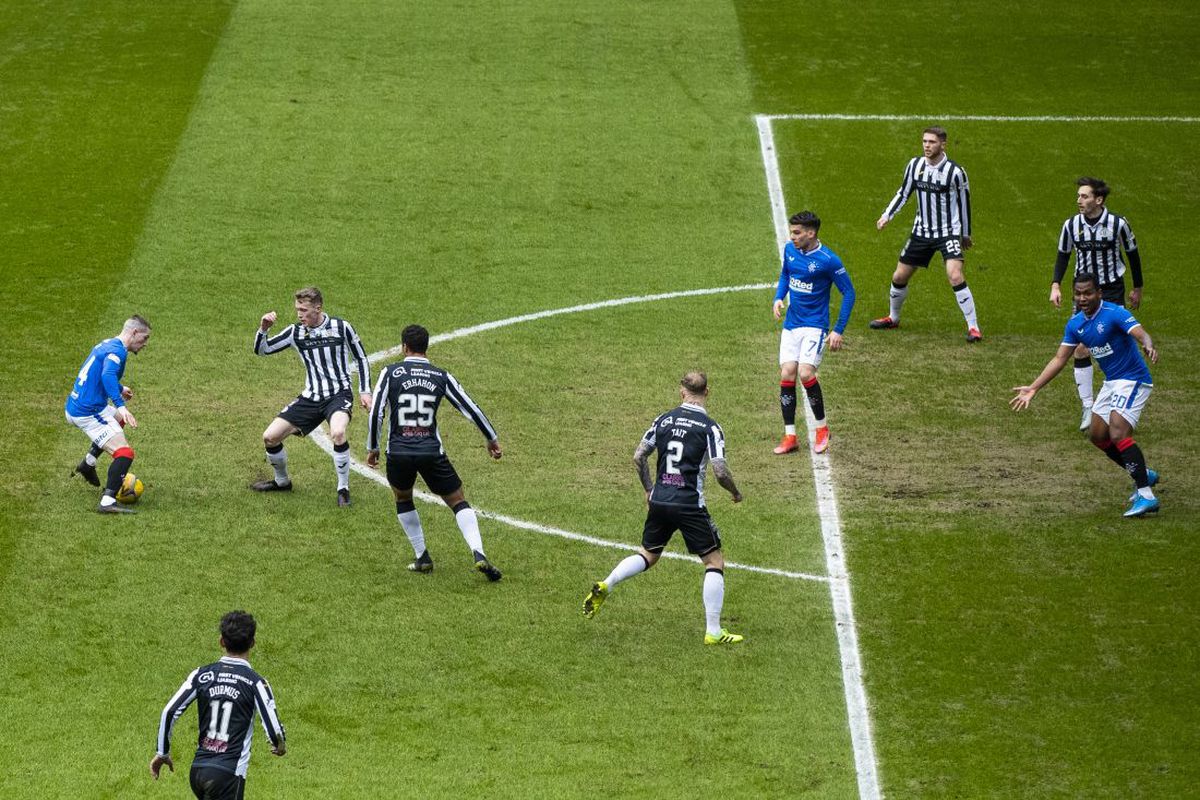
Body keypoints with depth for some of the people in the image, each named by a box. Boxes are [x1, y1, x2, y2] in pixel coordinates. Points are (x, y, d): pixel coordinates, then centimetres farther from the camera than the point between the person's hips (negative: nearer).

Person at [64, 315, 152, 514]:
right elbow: (107, 376, -35)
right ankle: (107, 502, -28)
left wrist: (119, 389, 49)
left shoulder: (106, 345, 16)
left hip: (73, 408, 10)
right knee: (125, 454, -16)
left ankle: (88, 463, 34)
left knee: (119, 419, 37)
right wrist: (120, 405, -46)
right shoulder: (117, 350, -15)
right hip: (89, 413, -10)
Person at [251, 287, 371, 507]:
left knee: (338, 433, -35)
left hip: (339, 395, -5)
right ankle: (281, 481, 26)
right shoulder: (296, 332, 3)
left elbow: (361, 358, 6)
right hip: (310, 398, 5)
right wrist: (263, 329, -13)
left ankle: (343, 489, -18)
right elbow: (261, 350, 6)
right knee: (270, 437, -1)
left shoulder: (341, 327, -5)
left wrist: (365, 392, -1)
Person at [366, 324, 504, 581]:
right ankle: (478, 555, -11)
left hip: (399, 452, 0)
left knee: (403, 499, 26)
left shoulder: (390, 373, 1)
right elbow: (470, 408, 8)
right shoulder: (441, 376, 6)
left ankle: (422, 558, 22)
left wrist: (372, 449, 8)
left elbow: (376, 412, -4)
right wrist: (492, 439, 22)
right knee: (458, 502, 9)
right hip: (432, 451, 0)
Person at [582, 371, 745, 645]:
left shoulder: (664, 420, 5)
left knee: (648, 555, 24)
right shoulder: (709, 428, -10)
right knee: (715, 562, 6)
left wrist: (649, 490, 23)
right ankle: (713, 632, 3)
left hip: (659, 502, 5)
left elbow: (638, 457, 10)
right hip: (690, 506, -5)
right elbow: (720, 472, -14)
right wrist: (735, 493, 6)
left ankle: (604, 587, 4)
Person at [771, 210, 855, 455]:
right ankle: (789, 437, 2)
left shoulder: (828, 260, -15)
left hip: (814, 325, -6)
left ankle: (822, 428, 3)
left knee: (805, 373, -19)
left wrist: (839, 330, -10)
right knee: (787, 375, -4)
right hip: (791, 325, 6)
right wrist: (779, 298, 4)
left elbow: (849, 293, -7)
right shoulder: (790, 250, 3)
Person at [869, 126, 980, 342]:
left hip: (949, 233, -5)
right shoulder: (915, 165, -2)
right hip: (921, 232, 5)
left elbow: (964, 202, -2)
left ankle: (973, 327, -15)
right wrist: (887, 215, 0)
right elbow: (903, 193, 12)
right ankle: (893, 318, 35)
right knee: (899, 277, 9)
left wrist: (965, 234, 7)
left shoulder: (955, 172, -14)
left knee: (955, 277, -23)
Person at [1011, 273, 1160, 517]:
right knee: (1098, 435, 14)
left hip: (1132, 379, -9)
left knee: (1118, 434, -23)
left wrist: (1148, 346, -58)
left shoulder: (1114, 314, -20)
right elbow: (1060, 359, 8)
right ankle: (1144, 475, 32)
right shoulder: (1075, 324, 4)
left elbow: (1141, 334, -34)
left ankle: (1146, 496, -21)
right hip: (1111, 382, 9)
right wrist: (1033, 388, 4)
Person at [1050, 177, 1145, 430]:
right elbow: (1063, 256, 10)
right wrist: (1056, 285, -3)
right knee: (1081, 348, -6)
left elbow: (1132, 254, 4)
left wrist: (1137, 289, 10)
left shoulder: (1118, 224, -11)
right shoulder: (1071, 225, -4)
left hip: (1112, 291, -2)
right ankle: (1087, 407, 2)